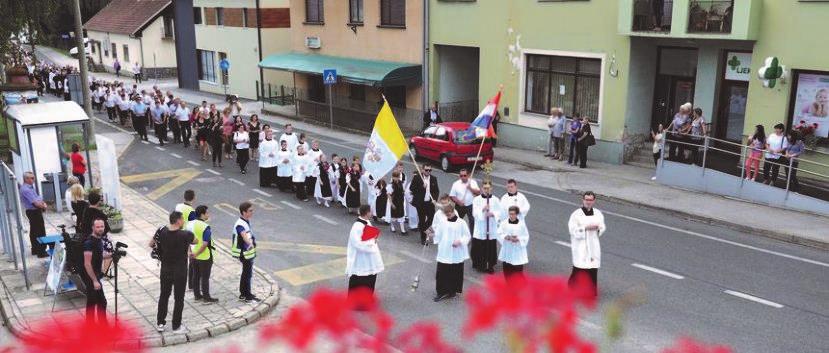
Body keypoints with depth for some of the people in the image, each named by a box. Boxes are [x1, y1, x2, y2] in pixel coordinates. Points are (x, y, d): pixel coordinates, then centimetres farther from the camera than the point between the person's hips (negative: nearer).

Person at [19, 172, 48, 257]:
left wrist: (43, 203, -4)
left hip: (34, 212, 11)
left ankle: (35, 250, 29)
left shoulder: (30, 187, 10)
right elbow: (36, 203, -25)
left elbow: (38, 198, 15)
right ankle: (41, 252, -6)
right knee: (40, 232, -8)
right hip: (33, 212, -11)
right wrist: (43, 206, -8)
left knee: (34, 232, 18)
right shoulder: (26, 189, -21)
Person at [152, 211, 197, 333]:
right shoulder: (185, 234, -20)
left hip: (165, 270, 4)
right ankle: (176, 326, 16)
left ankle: (160, 323, 28)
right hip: (180, 272, -4)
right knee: (179, 299, 8)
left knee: (164, 296, 19)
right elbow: (195, 241, 0)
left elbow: (151, 244, 6)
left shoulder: (162, 232, -8)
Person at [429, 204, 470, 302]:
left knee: (456, 273, 8)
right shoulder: (442, 222, 3)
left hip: (457, 254, -2)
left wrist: (460, 241, -18)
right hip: (444, 253, 2)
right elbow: (438, 235, 5)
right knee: (442, 272, -1)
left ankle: (453, 290, 24)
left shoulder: (461, 223, -6)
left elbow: (467, 236, -4)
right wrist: (433, 235, -14)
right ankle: (442, 292, 8)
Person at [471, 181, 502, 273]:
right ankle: (479, 265, 21)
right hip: (480, 229, -1)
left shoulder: (495, 200, 1)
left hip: (492, 229, 1)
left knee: (491, 248, 4)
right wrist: (483, 209, -25)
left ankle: (490, 265, 18)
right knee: (479, 248, 2)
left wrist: (493, 214, -18)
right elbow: (475, 213, -8)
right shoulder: (477, 199, -1)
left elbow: (500, 213, 1)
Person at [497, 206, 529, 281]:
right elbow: (499, 234, 1)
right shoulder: (504, 223, -3)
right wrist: (505, 237, -18)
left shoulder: (521, 223, -6)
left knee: (518, 270, -3)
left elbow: (526, 236, -1)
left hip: (518, 251, -2)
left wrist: (518, 239, -18)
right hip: (507, 251, 2)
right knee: (507, 271, 10)